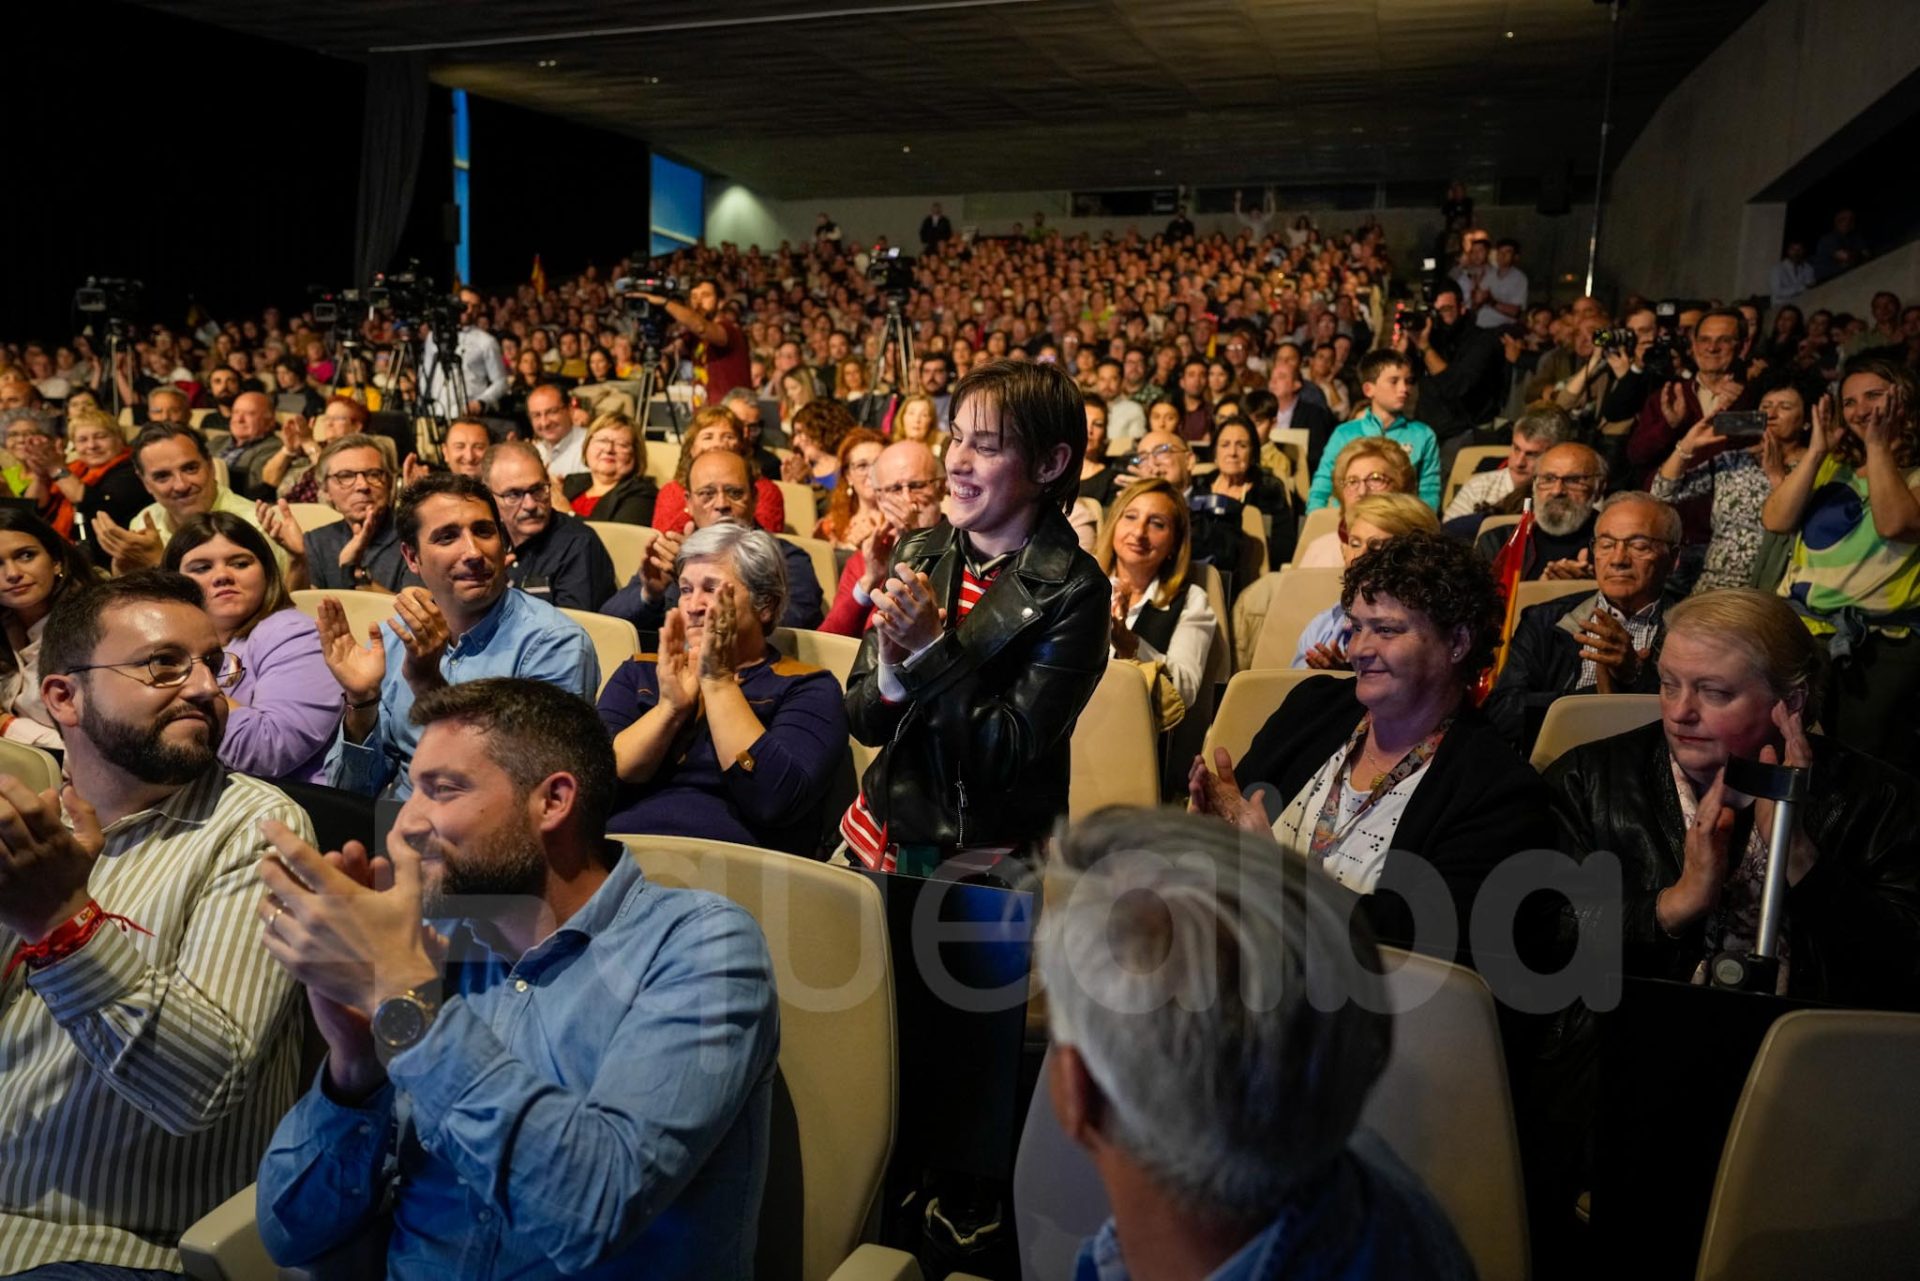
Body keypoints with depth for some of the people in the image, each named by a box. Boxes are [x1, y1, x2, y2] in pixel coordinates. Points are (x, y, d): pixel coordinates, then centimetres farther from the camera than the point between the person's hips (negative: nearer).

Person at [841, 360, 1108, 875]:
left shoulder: (1074, 591, -16)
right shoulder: (916, 553, -2)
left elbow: (1011, 751, -19)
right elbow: (863, 722, -1)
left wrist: (932, 648, -26)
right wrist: (893, 667, -21)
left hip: (989, 856, -4)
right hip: (884, 833, 4)